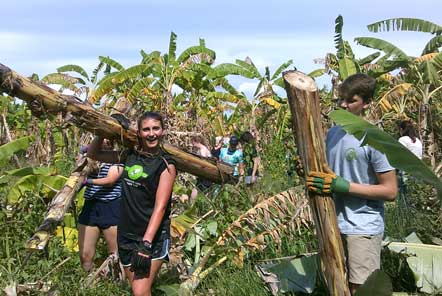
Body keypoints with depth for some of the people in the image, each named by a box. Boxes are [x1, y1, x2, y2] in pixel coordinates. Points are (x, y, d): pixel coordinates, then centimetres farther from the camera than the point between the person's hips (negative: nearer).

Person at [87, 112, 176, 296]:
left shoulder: (166, 165, -9)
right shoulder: (129, 156, 5)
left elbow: (160, 206, -16)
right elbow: (93, 154, 17)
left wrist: (145, 244, -23)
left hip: (153, 237, -5)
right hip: (126, 234, 5)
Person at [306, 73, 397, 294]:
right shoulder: (332, 133, 7)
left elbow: (390, 191, -14)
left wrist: (343, 186, -20)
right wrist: (314, 178, -3)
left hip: (363, 228, -6)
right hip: (335, 224, 7)